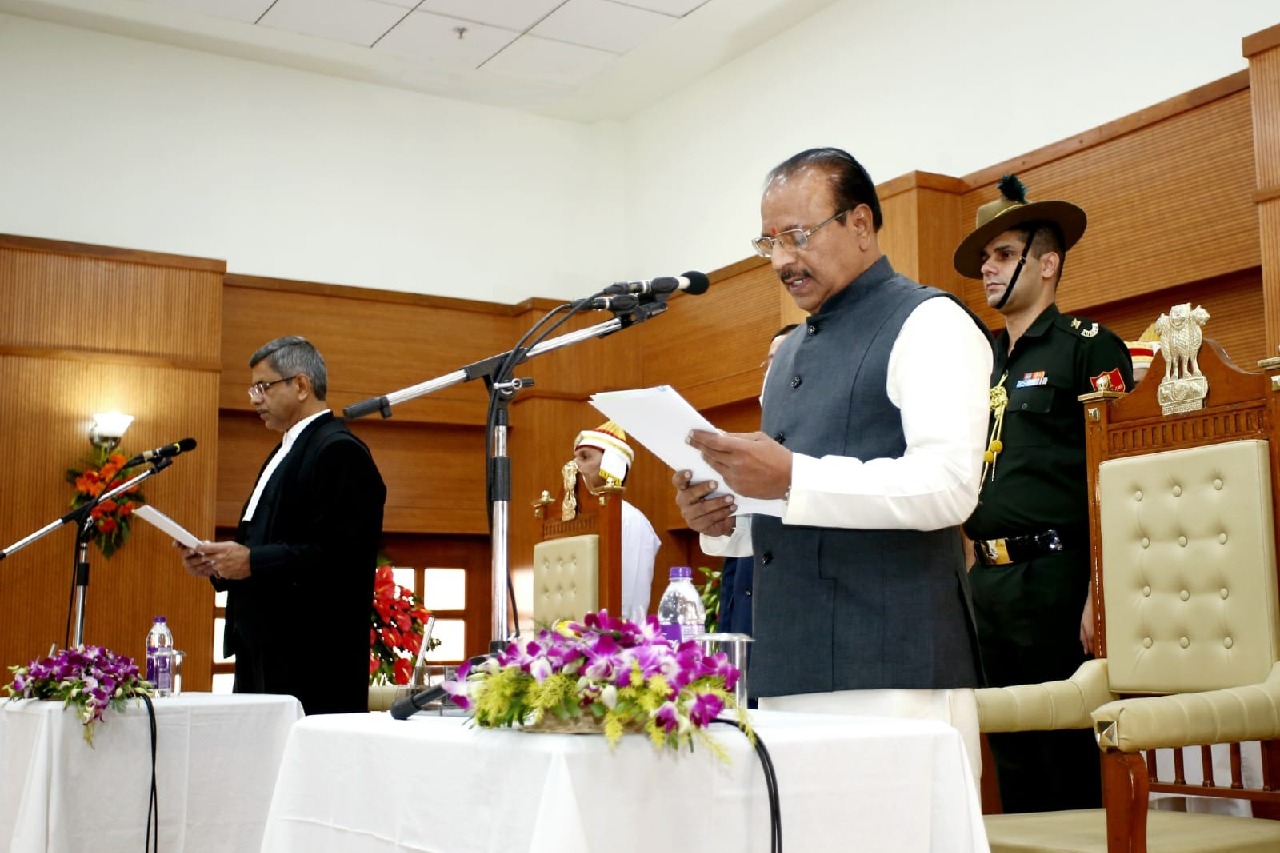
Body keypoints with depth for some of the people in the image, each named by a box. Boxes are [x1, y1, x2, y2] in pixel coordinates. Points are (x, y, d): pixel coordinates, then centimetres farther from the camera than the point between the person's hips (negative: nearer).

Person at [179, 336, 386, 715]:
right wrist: (218, 564, 9)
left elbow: (337, 556, -20)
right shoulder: (286, 452, 21)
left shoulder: (340, 452, -11)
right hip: (266, 651, 10)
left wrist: (253, 562, -20)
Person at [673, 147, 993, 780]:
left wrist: (793, 479, -23)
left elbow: (949, 485, -17)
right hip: (786, 670, 8)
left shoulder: (928, 323, -3)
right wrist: (725, 521, 6)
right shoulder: (789, 353, 22)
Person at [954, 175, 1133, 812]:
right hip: (987, 582, 7)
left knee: (1070, 765, -1)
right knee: (1013, 765, 13)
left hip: (1053, 581, -7)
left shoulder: (1088, 348, -3)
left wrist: (1099, 593, -19)